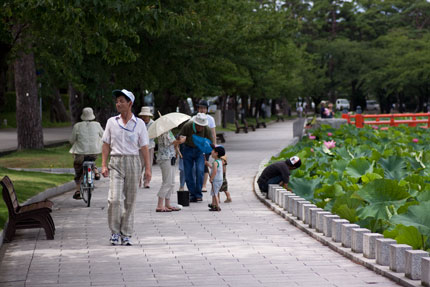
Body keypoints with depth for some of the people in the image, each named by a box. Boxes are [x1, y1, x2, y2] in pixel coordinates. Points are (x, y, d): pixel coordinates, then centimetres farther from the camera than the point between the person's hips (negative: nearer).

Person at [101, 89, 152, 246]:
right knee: (114, 199, -14)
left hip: (133, 162, 0)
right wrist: (104, 165, 0)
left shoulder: (139, 124, 4)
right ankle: (115, 232, -1)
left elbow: (144, 148, 4)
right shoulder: (111, 122, 7)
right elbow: (106, 145, 9)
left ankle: (126, 234, 10)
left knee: (130, 201, 2)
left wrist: (147, 168, -1)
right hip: (116, 162, 0)